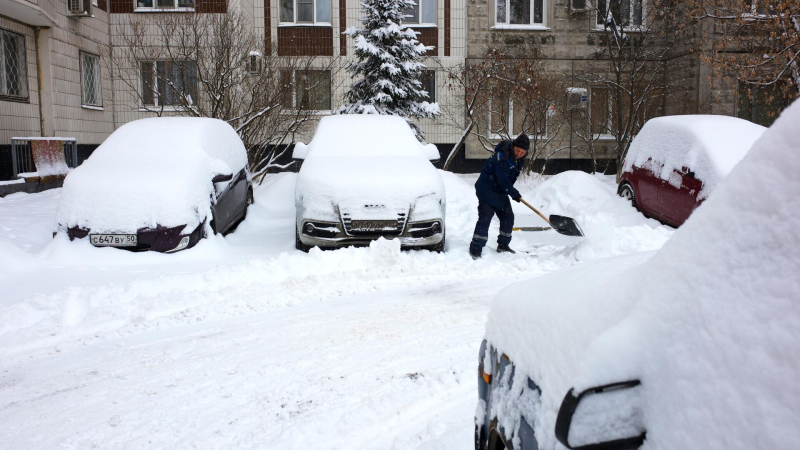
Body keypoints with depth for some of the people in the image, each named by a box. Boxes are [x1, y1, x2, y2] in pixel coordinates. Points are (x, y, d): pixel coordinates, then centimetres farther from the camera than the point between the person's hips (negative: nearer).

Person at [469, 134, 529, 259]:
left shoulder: (518, 158, 3)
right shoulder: (502, 157, -27)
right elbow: (503, 180, -26)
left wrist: (509, 190, 13)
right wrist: (515, 194, -17)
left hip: (501, 191, 9)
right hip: (487, 190, -9)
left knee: (508, 217, 11)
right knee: (485, 218, -14)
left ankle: (503, 245, 26)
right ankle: (475, 249, -12)